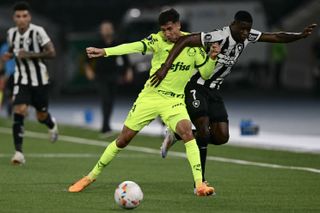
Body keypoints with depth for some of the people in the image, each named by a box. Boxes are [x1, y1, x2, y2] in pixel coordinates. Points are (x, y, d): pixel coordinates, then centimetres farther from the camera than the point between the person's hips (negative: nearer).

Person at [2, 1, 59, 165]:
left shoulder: (37, 32, -16)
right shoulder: (11, 33, 0)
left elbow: (51, 53, -18)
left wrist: (30, 55, -26)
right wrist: (9, 55, -1)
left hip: (39, 80, -2)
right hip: (21, 81, 2)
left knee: (42, 117, 12)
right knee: (19, 111, -19)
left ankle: (52, 124, 51)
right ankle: (18, 152, -18)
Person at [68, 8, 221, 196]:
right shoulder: (158, 40, -11)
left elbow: (205, 73, 2)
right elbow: (135, 47, -28)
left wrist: (212, 58, -19)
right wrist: (105, 52, -44)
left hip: (174, 100, 0)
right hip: (150, 95, 0)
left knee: (187, 132, -26)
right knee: (124, 138, 4)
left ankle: (200, 184, -24)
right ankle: (92, 176, 21)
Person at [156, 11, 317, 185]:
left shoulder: (247, 36, -3)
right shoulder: (219, 37, -27)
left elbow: (277, 37, 5)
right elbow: (184, 40, -32)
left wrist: (301, 35, -12)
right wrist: (165, 67, -38)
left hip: (213, 90, 8)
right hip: (196, 87, -8)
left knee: (222, 137, -3)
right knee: (204, 129, -21)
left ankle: (176, 136, 18)